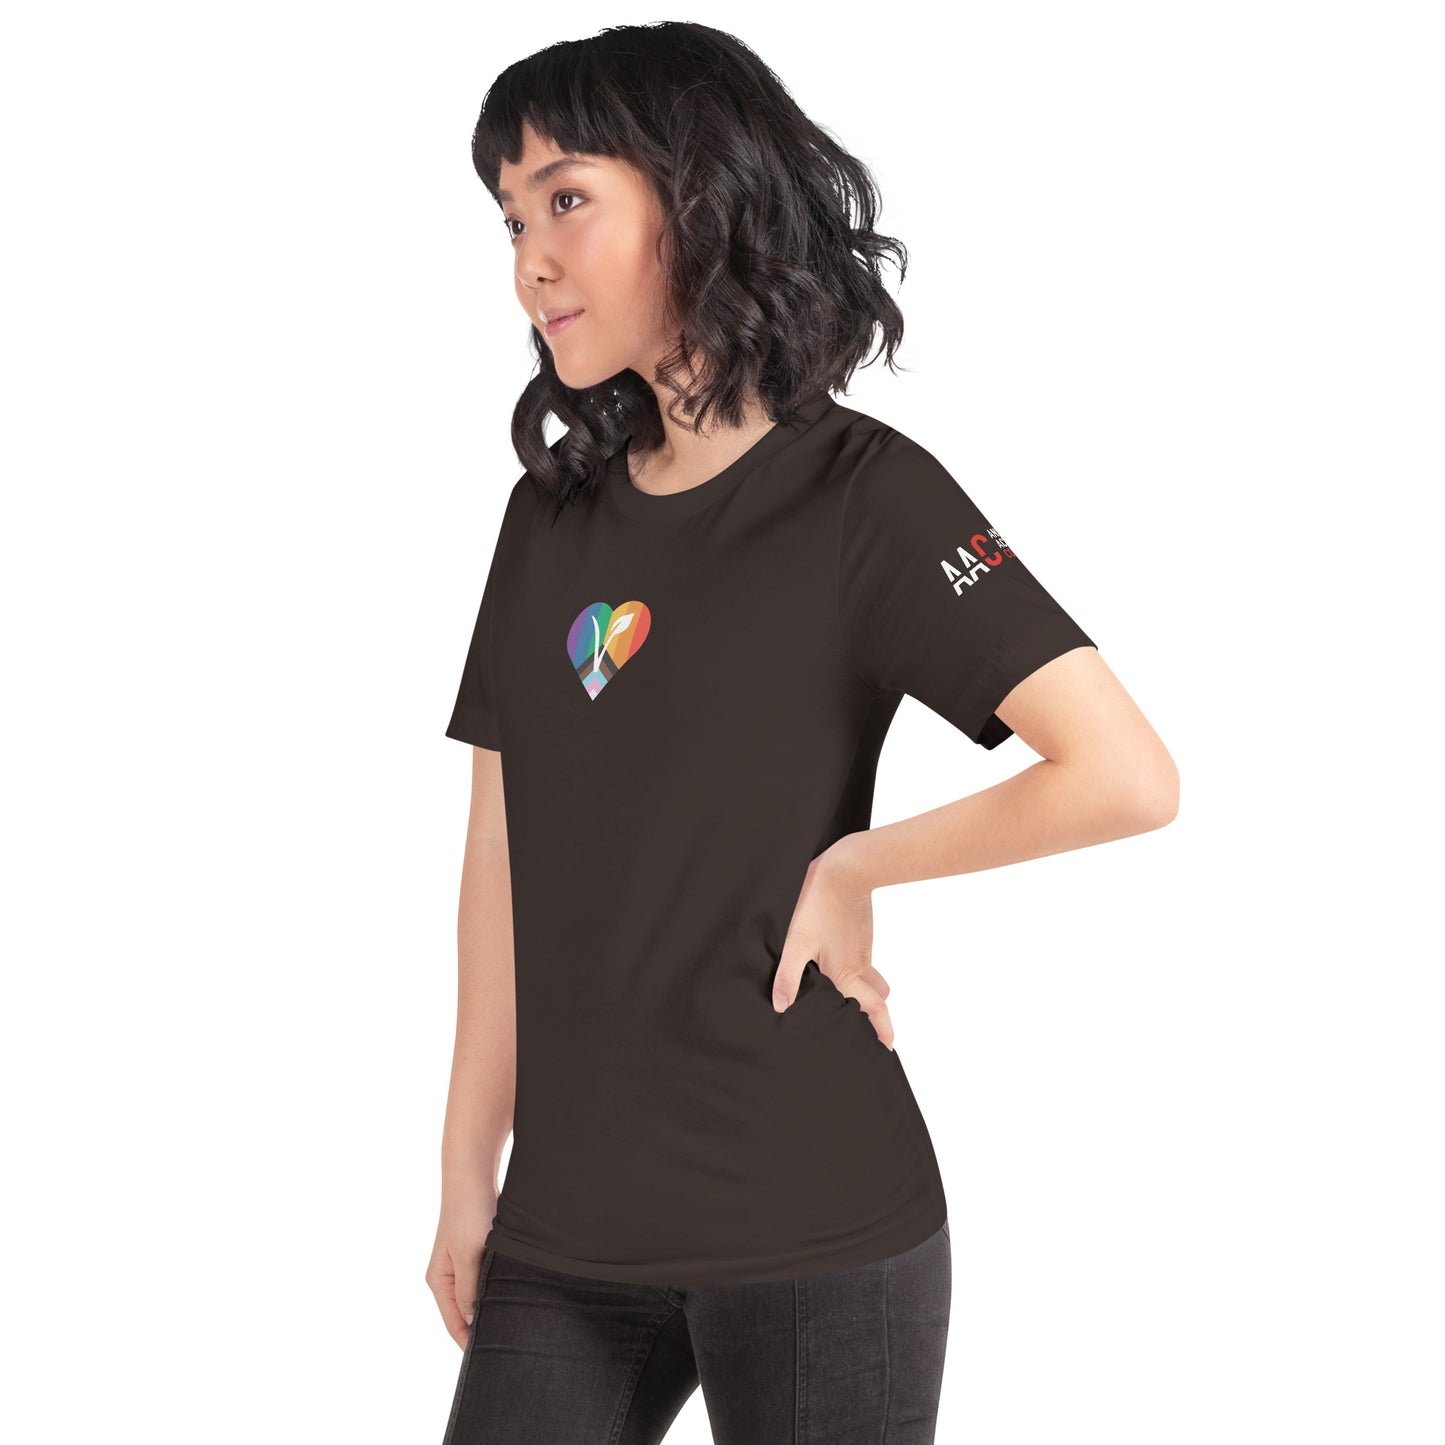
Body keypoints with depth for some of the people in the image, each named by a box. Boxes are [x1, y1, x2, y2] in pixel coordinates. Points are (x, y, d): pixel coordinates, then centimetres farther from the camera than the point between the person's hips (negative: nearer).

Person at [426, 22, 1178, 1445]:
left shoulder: (862, 494, -8)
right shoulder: (554, 514, 9)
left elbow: (1128, 778, -17)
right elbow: (503, 849, 9)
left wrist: (850, 868, -9)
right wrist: (469, 1165, 7)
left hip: (806, 1229, -5)